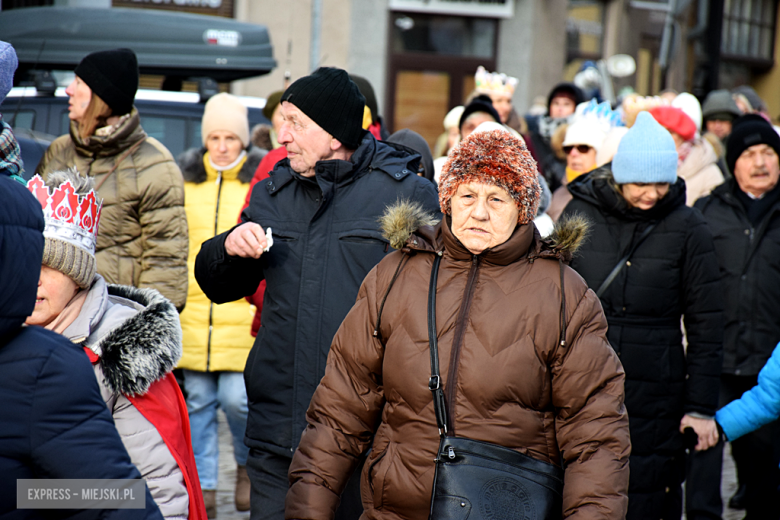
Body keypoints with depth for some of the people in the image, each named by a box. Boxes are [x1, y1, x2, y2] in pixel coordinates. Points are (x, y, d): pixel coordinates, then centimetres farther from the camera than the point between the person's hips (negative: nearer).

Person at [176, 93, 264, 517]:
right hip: (192, 311, 3)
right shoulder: (184, 178, 10)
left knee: (237, 398, -10)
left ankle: (249, 465, 19)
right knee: (197, 402, 6)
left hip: (245, 316, -3)